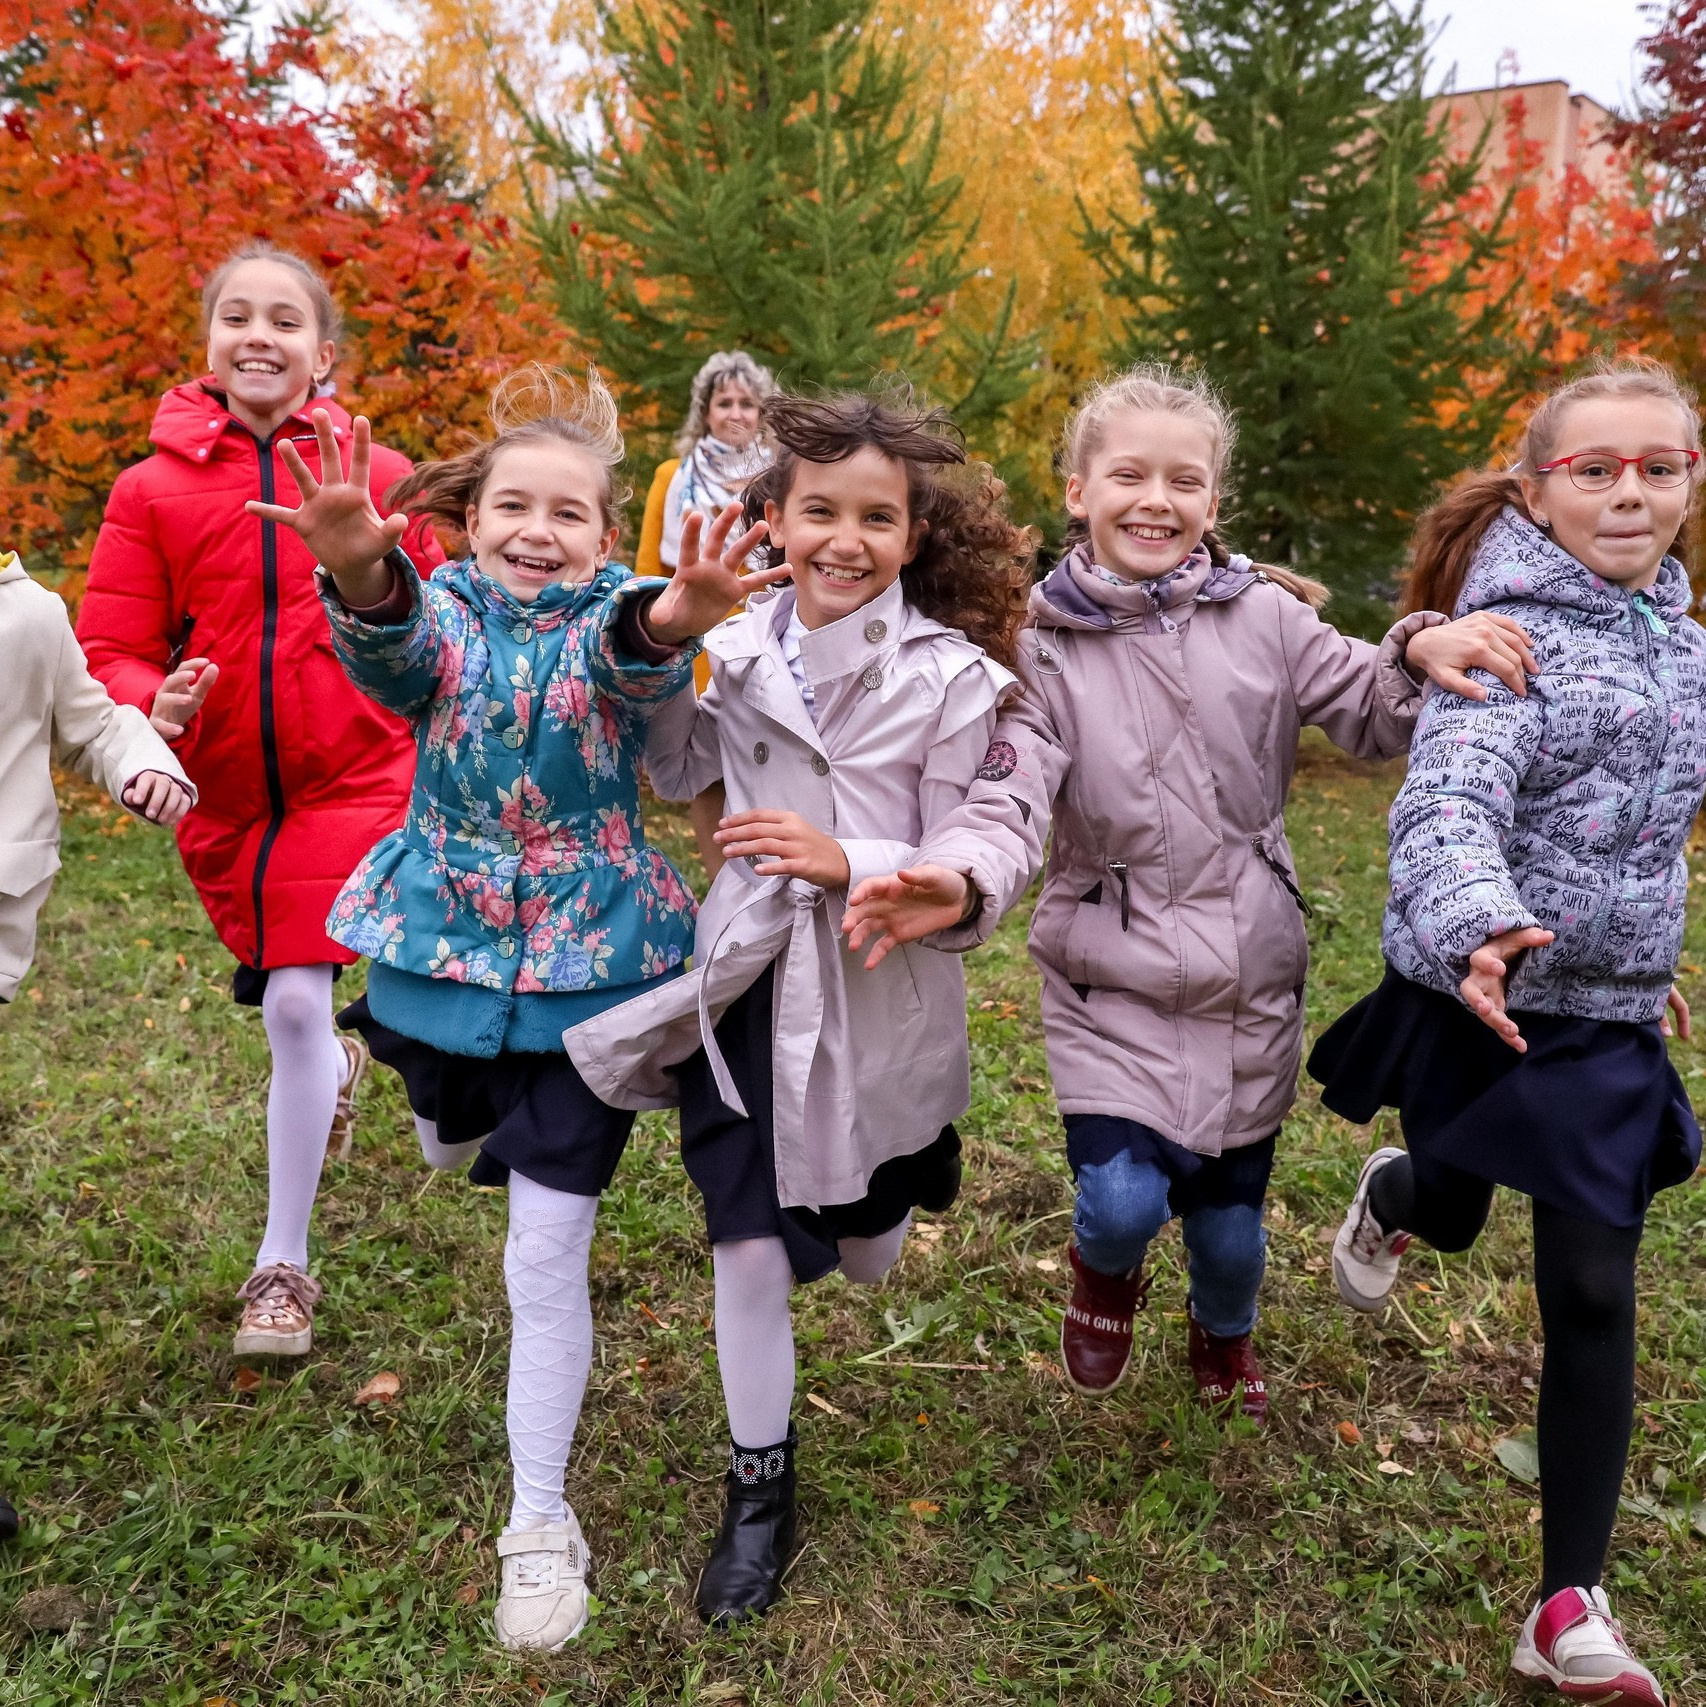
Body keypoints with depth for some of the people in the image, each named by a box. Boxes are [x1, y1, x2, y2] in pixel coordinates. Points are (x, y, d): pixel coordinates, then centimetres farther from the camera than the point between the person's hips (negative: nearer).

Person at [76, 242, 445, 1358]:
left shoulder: (378, 478, -2)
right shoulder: (154, 489, -1)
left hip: (351, 777, -2)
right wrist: (152, 706, -20)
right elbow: (111, 651, 2)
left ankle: (284, 1266, 7)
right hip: (224, 794, 3)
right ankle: (337, 1069, 56)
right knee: (288, 1003, 17)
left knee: (295, 1004, -9)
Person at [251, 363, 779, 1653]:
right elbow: (390, 648, -30)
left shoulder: (621, 618, -10)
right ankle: (479, 1103, 65)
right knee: (451, 1149, 27)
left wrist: (674, 620, -60)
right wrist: (359, 568, -54)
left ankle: (541, 1522, 15)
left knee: (547, 1253, -2)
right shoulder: (442, 612, -5)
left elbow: (635, 667, -35)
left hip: (590, 966, -3)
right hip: (446, 951, 3)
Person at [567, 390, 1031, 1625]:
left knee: (867, 1258, 19)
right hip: (749, 983, 1)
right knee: (750, 1248, 4)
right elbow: (674, 777, 11)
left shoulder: (953, 677, -11)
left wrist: (850, 864, -25)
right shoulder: (739, 650, -3)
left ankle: (874, 1208, 59)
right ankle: (760, 1493, 26)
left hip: (882, 1001, -1)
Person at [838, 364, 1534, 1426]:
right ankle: (1105, 1273, 26)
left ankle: (1225, 1337, 51)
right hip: (1113, 982, -2)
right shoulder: (1051, 651, -8)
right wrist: (961, 883, -41)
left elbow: (1373, 715, 3)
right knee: (1124, 1202, -15)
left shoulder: (1262, 617, -3)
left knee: (1230, 1218, 14)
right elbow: (1012, 801, -19)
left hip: (1250, 978, 2)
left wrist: (1422, 654, -20)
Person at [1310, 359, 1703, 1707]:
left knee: (1594, 1296, 3)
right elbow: (1448, 806, -33)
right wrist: (1478, 928, -51)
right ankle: (1391, 1200, 59)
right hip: (1485, 1001, -5)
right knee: (1448, 1214, 18)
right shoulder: (1512, 633, -17)